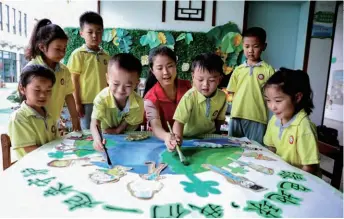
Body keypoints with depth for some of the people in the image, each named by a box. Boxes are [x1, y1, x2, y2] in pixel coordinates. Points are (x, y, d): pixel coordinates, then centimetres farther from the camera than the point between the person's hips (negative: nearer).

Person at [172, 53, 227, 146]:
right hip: (189, 137, -3)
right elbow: (179, 121, -29)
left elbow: (219, 119, 7)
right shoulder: (189, 97, -24)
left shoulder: (222, 97, -10)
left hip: (209, 136, 3)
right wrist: (177, 138, -44)